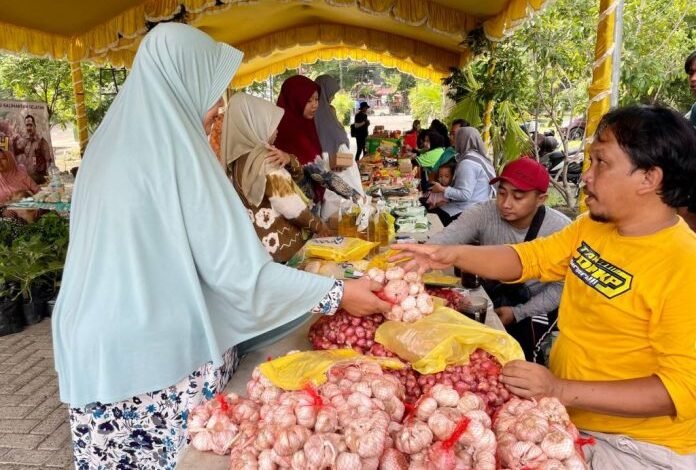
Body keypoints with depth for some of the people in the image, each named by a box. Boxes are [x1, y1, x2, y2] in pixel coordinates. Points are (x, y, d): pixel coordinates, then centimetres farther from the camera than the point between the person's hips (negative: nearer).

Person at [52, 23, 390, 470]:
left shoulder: (111, 141, 4)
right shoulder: (175, 151, -18)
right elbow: (236, 269, -20)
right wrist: (336, 292, -14)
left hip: (99, 344, 7)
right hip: (164, 350, -7)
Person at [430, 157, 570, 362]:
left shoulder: (560, 229, -21)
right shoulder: (483, 214, -20)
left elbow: (561, 287, -12)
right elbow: (443, 240, -37)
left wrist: (518, 313, -19)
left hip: (535, 304, -2)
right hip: (492, 294, 2)